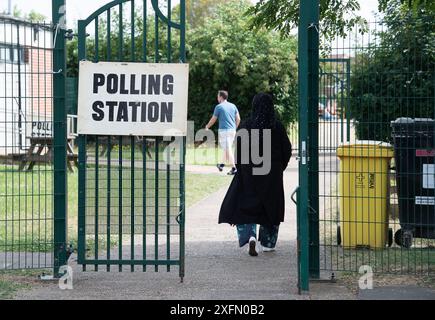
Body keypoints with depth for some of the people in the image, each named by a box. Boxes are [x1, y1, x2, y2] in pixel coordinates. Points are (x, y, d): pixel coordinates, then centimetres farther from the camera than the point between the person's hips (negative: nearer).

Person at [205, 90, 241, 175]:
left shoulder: (219, 107, -5)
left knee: (228, 149, -8)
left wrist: (207, 127, 18)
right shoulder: (233, 106, 11)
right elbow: (238, 119, 8)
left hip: (224, 130, -6)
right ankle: (222, 165, 31)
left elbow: (213, 120, 2)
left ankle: (233, 168, -15)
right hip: (232, 130, 6)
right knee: (227, 148, 19)